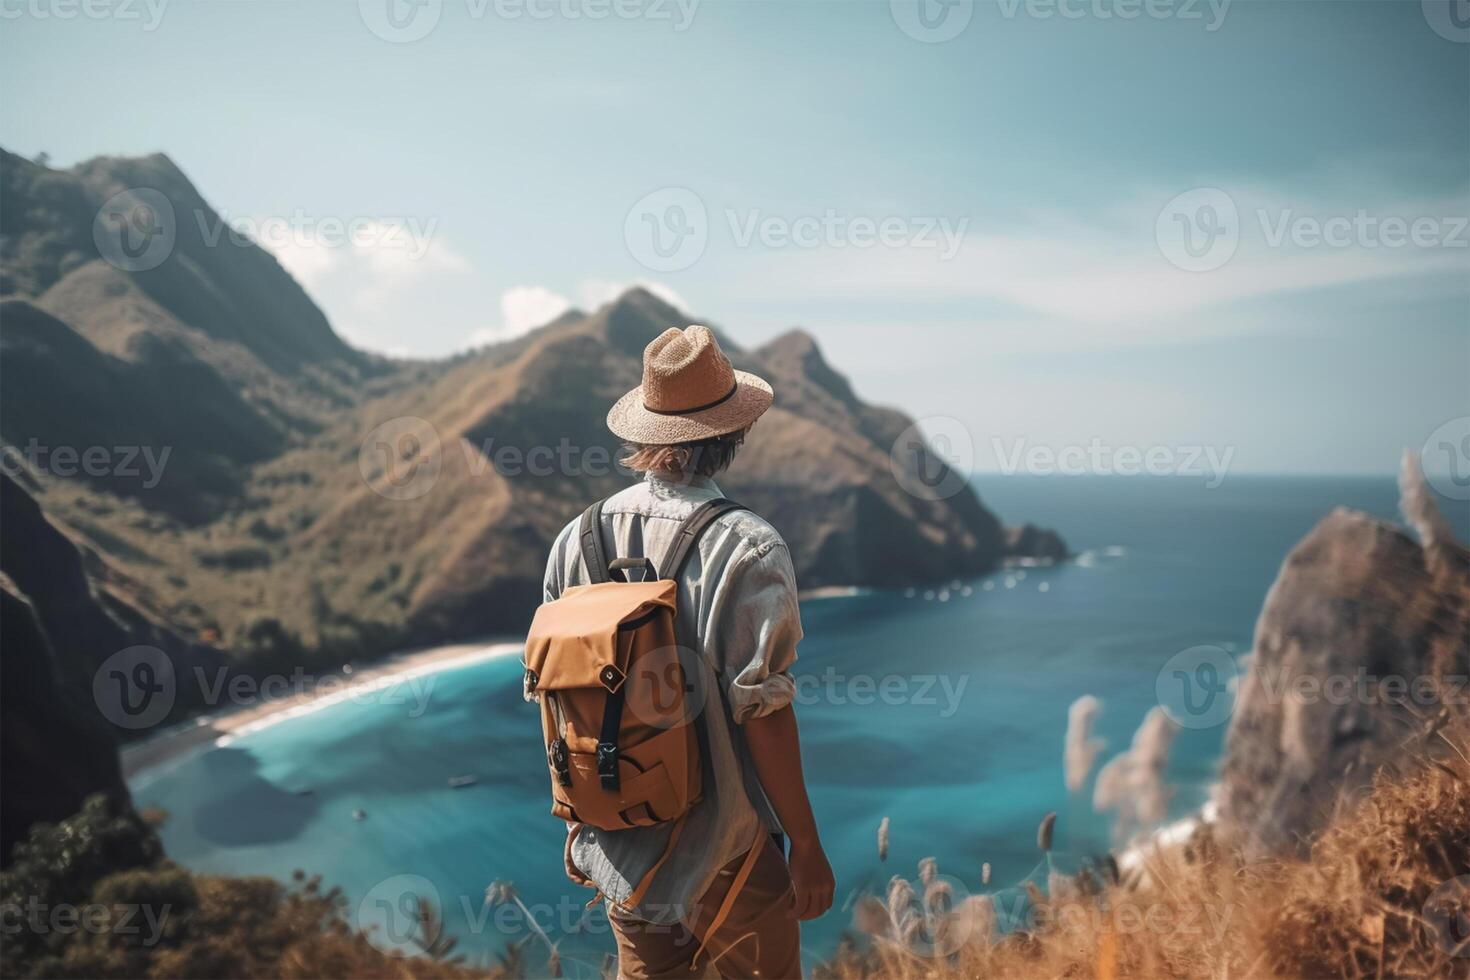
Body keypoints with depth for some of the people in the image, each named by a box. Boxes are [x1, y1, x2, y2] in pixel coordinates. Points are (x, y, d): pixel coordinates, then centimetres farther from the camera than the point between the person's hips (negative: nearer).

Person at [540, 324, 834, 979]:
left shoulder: (578, 539, -3)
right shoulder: (747, 549, -20)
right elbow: (762, 713, -20)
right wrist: (807, 844, -8)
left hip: (618, 843, 5)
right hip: (722, 850, -5)